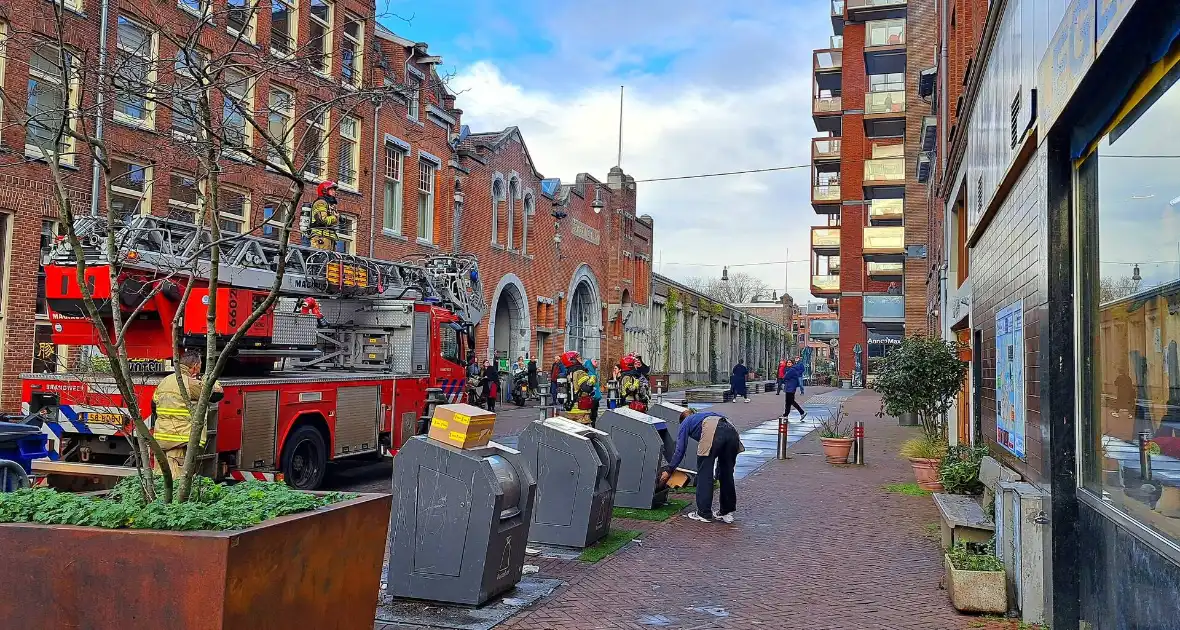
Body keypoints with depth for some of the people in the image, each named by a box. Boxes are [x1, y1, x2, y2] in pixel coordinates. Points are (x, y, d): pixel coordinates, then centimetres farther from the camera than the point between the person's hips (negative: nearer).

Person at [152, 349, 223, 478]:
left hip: (161, 437, 8)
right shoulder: (190, 383, -12)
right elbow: (218, 393, -7)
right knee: (176, 479, -8)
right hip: (180, 439, -8)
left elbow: (154, 405, 25)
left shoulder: (164, 381, 14)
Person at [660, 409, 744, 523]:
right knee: (727, 474, 16)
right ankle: (727, 512, 23)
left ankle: (704, 513, 10)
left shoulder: (686, 422, 29)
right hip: (732, 430, 6)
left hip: (712, 432, -5)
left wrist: (668, 470, 30)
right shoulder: (704, 415, 43)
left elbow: (680, 450, 23)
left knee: (704, 474, 7)